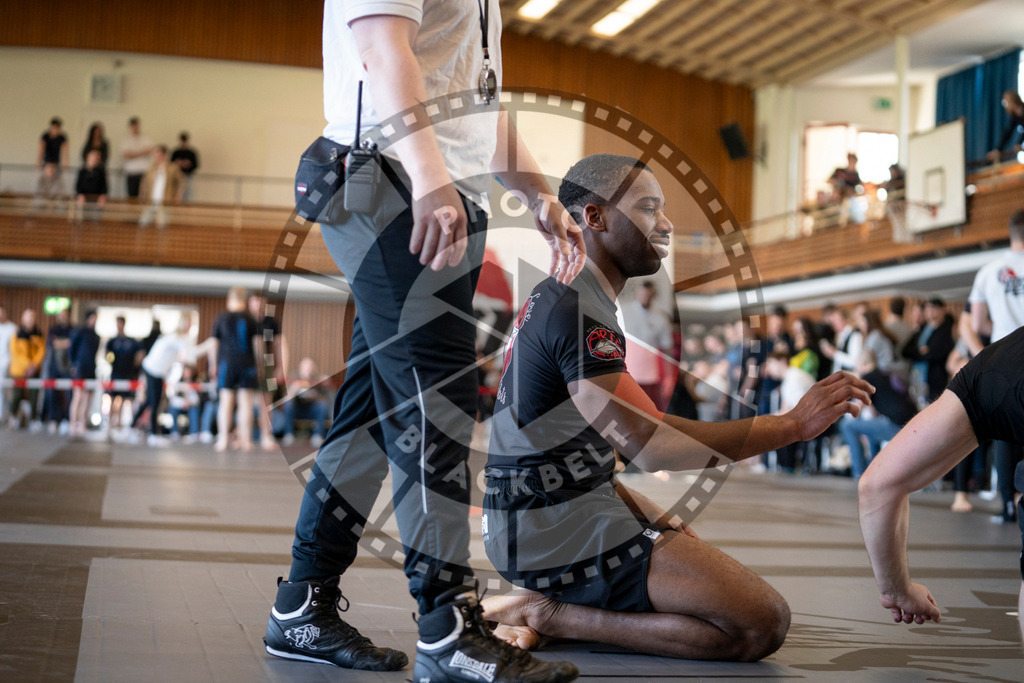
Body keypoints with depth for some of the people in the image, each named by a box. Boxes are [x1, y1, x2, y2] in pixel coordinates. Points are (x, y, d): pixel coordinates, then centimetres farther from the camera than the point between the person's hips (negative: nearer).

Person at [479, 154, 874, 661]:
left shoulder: (553, 298, 15)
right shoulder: (577, 311, -19)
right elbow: (653, 446, -27)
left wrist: (657, 518, 14)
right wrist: (793, 425, -25)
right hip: (560, 528, -11)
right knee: (762, 623, -15)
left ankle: (547, 606, 10)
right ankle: (550, 614, -9)